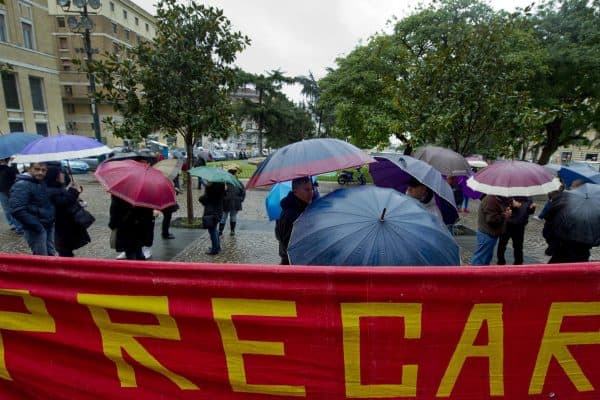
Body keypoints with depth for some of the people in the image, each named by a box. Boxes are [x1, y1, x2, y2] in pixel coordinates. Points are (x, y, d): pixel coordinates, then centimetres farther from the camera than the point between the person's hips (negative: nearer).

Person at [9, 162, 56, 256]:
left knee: (51, 254, 19)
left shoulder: (43, 183, 10)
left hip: (49, 225, 8)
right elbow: (17, 210, -25)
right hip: (36, 228, -8)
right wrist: (37, 226, -23)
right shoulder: (21, 185, -16)